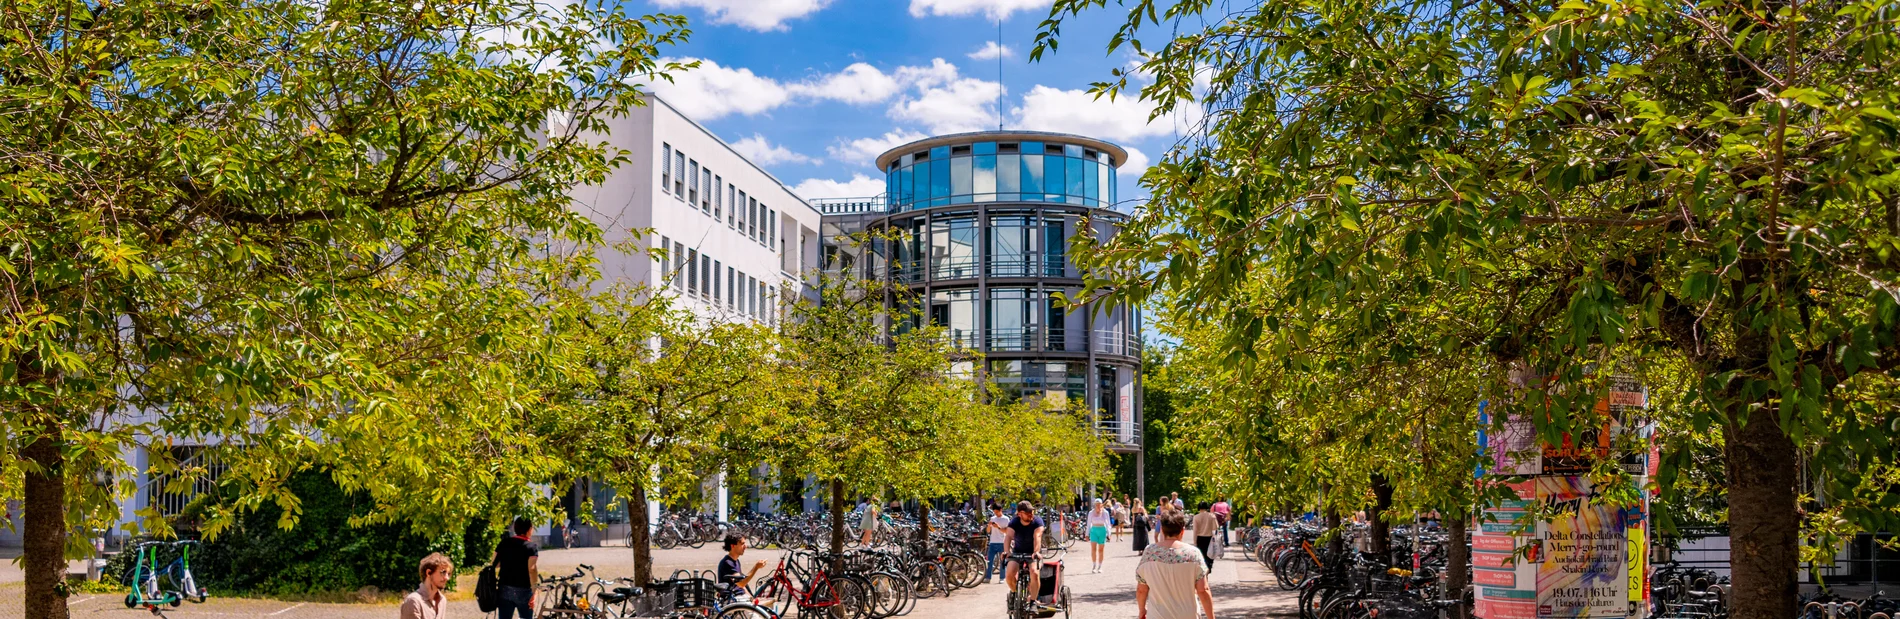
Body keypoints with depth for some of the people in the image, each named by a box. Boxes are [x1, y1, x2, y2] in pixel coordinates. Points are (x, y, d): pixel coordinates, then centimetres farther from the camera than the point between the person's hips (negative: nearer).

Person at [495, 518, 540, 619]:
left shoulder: (504, 543, 6)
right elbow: (532, 570, -18)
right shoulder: (532, 546, -9)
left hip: (504, 589, 4)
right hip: (523, 590, -4)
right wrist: (533, 593, -18)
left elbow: (495, 565, 6)